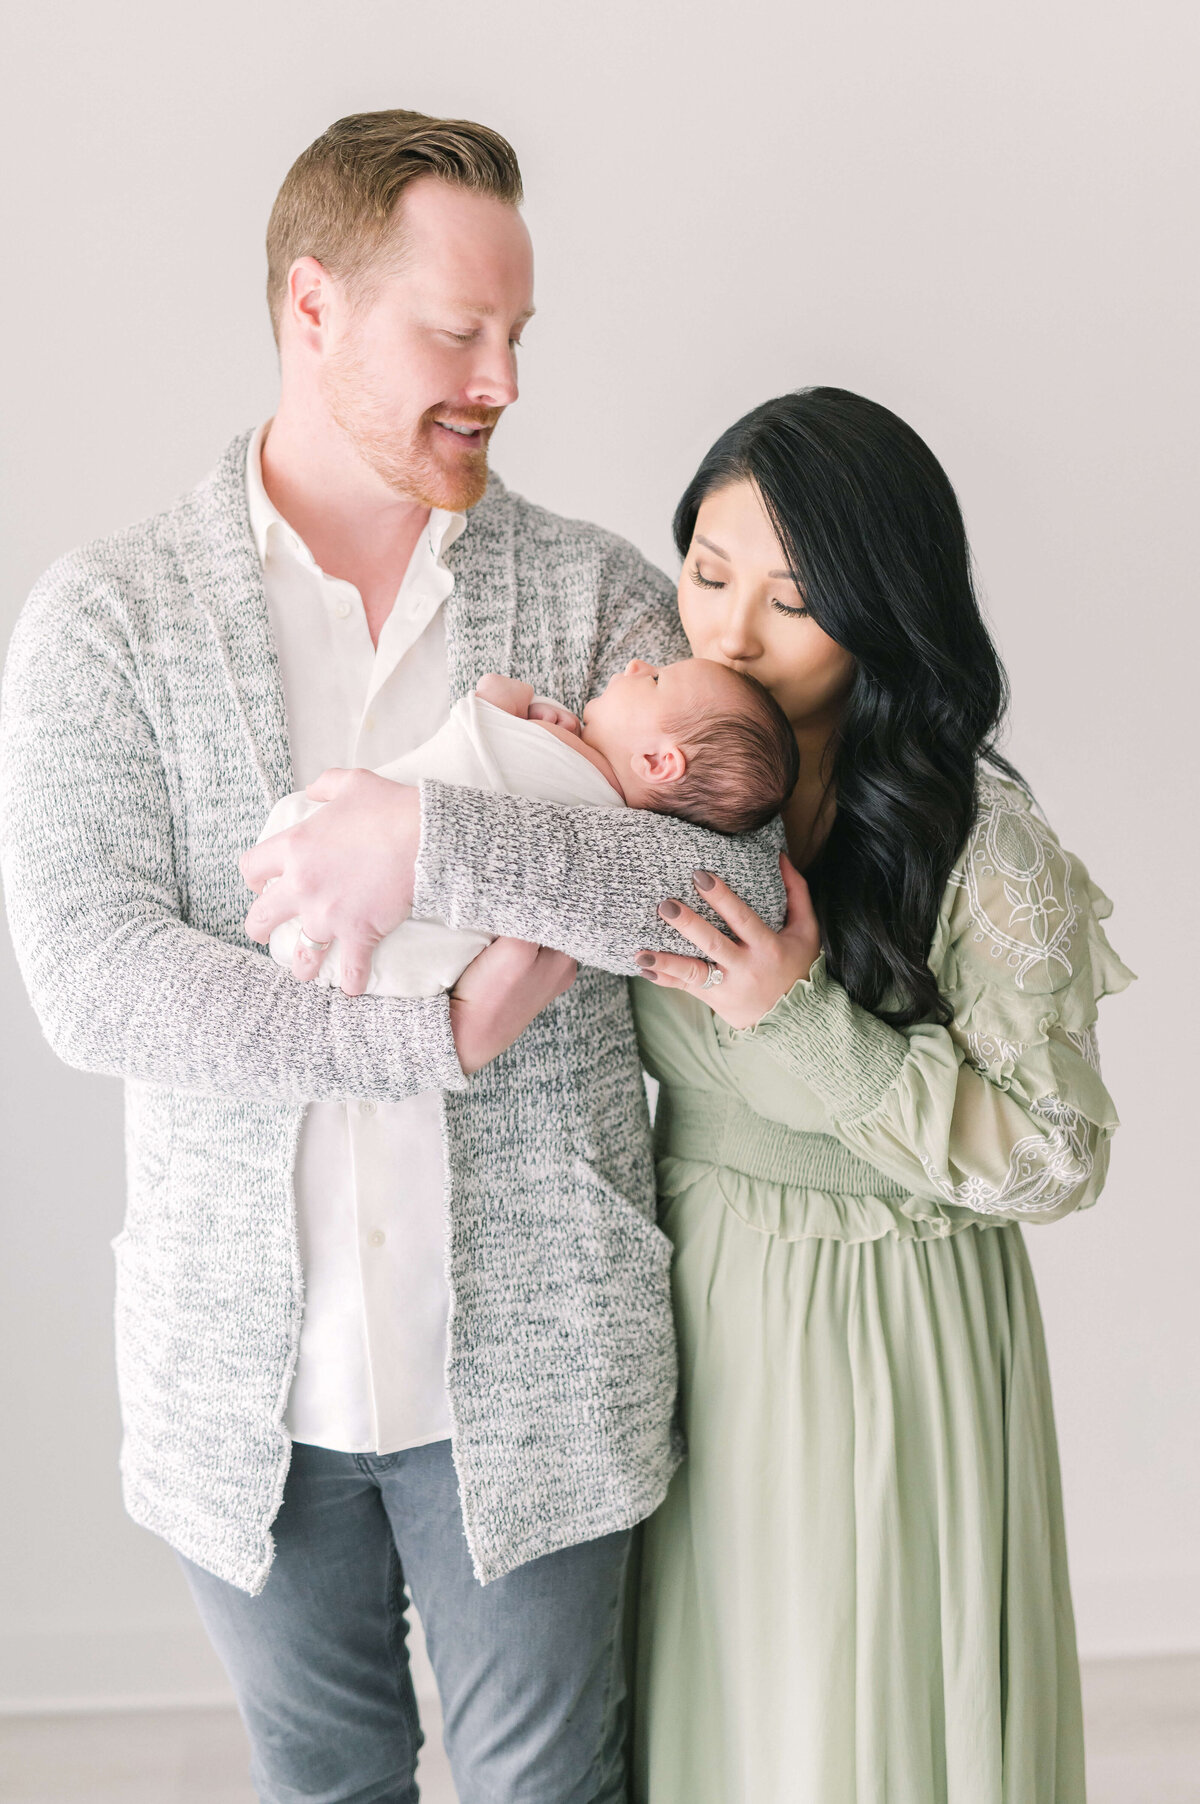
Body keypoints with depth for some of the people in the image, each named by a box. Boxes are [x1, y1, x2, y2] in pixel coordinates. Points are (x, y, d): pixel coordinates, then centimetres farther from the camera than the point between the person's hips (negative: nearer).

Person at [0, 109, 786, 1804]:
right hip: (246, 1358, 0)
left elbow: (740, 879, -15)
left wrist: (439, 828, -27)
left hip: (530, 1348, 0)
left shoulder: (595, 592, -2)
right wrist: (443, 1031, -20)